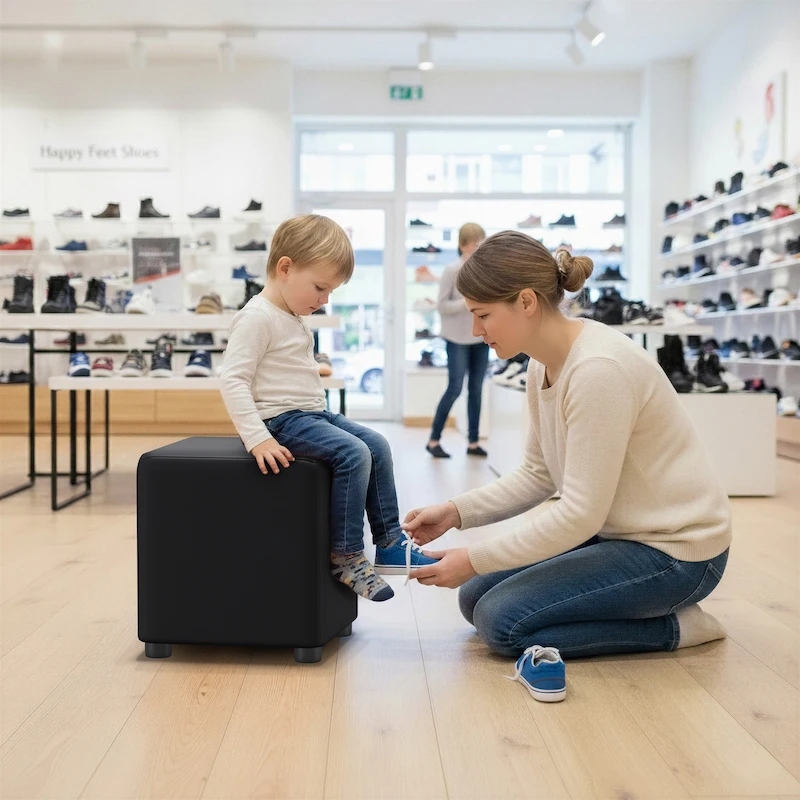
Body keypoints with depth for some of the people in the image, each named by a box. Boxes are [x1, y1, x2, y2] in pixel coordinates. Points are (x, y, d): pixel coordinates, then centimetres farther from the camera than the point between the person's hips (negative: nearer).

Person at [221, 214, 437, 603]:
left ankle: (390, 544, 9)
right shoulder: (258, 318, -15)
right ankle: (345, 557, -14)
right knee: (354, 454, -23)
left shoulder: (294, 318, 16)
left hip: (314, 413, 10)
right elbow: (233, 381, -22)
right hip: (282, 419, -10)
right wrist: (258, 439, -27)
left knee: (377, 445, 2)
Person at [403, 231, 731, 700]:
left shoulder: (598, 369, -28)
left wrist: (474, 560, -20)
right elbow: (537, 476, 8)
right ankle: (646, 605, 13)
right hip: (612, 533, 9)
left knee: (500, 619, -15)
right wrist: (456, 512, -5)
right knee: (476, 597, 6)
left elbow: (582, 511, -26)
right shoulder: (544, 366, 1)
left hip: (672, 550, -9)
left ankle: (672, 626, -3)